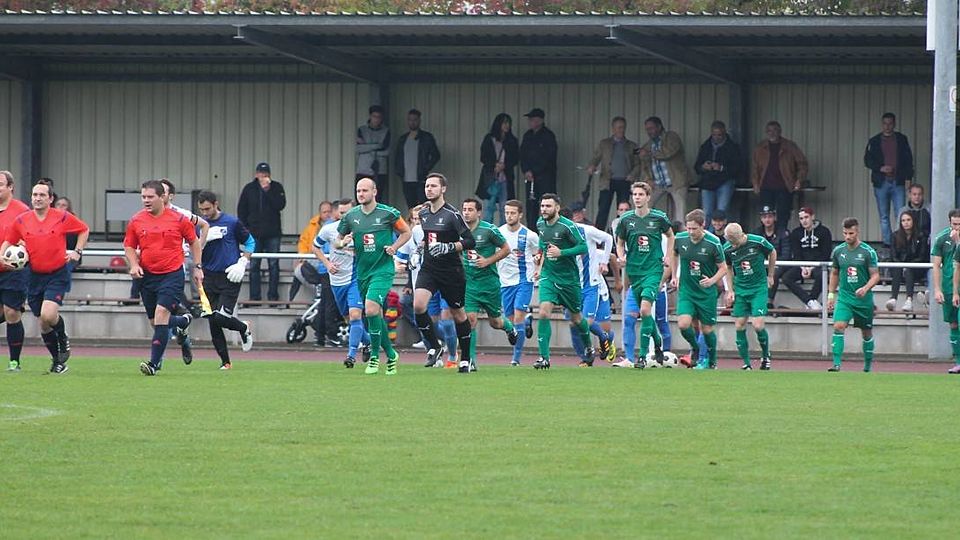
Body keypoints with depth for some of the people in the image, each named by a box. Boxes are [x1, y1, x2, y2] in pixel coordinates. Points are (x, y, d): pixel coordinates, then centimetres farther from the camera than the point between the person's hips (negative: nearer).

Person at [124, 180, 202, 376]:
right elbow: (129, 246, 12)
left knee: (161, 314, -19)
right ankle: (184, 321, 44)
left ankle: (154, 363, -17)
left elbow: (194, 242, 9)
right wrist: (134, 265, -6)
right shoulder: (136, 221, 1)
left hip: (172, 274, -4)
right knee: (154, 321, 11)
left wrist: (197, 267, 8)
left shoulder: (179, 219, -5)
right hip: (147, 275, 4)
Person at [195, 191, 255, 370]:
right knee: (213, 322, 1)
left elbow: (250, 242, 7)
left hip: (229, 278, -4)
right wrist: (205, 238, -16)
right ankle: (225, 362, 13)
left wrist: (242, 264, -5)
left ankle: (245, 329, 18)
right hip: (209, 278, 4)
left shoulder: (232, 222, -3)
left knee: (222, 317, -16)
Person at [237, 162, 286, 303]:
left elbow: (281, 205, -11)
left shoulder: (277, 187, 3)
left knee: (274, 266, -1)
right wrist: (244, 228, 1)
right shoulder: (249, 189, 6)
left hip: (273, 233, -1)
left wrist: (268, 190, -16)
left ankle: (273, 296, 4)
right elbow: (241, 210, 10)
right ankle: (254, 297, 5)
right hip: (254, 233, 1)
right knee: (254, 266, 1)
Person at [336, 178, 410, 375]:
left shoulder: (388, 213, -5)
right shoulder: (350, 216, 4)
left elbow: (406, 232, 9)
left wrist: (394, 247, -7)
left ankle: (374, 357, -9)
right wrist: (342, 243, -10)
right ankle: (390, 355, 28)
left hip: (383, 270, -5)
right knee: (376, 315, 10)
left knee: (371, 309, -21)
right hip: (362, 271, 5)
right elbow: (336, 242, 13)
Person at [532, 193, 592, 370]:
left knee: (576, 318, 11)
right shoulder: (540, 224, 3)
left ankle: (589, 347, 40)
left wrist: (561, 253, -26)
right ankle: (544, 357, -14)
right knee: (543, 313, -16)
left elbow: (583, 247, -17)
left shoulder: (567, 226, -16)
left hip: (569, 277, -4)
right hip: (548, 276, 4)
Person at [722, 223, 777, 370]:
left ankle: (765, 356, 14)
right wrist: (730, 290, 4)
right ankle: (746, 364, 7)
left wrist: (770, 276, 11)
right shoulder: (727, 249, -7)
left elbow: (772, 253, 6)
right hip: (740, 290, 3)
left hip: (759, 288, -3)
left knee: (758, 325, -12)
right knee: (739, 326, -3)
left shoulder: (758, 242, -15)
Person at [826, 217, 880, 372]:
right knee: (838, 326, -19)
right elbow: (834, 273, 15)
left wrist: (865, 288, -24)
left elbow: (875, 276, -7)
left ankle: (868, 364, 29)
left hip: (864, 300, -2)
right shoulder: (838, 251, 3)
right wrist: (831, 294, 12)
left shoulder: (868, 252, -8)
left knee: (866, 332, 10)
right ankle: (836, 364, -21)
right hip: (844, 297, 2)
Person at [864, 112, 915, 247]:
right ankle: (887, 241, 8)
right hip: (881, 183, 1)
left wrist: (908, 178, 1)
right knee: (884, 216, 4)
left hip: (898, 182, -1)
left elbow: (908, 159, 9)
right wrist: (880, 168, -9)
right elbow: (867, 160, 8)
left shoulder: (901, 139, 8)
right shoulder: (874, 141, 8)